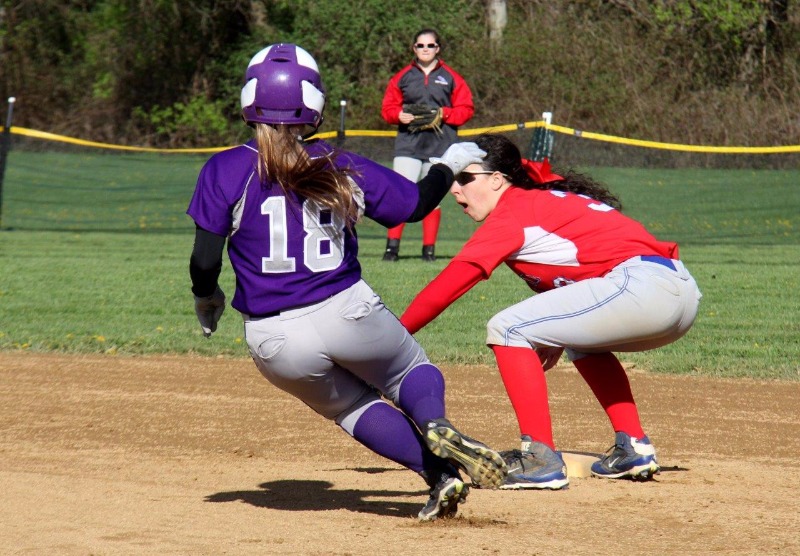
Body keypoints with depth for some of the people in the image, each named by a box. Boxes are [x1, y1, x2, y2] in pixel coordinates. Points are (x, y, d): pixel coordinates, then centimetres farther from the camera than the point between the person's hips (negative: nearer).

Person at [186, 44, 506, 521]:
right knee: (412, 372, 26)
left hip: (277, 342, 0)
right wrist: (450, 164, 35)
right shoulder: (343, 169, 1)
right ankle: (436, 425, -11)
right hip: (349, 315, 0)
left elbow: (205, 262, -8)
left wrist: (206, 299, 15)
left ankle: (440, 470, -3)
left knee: (356, 408, 23)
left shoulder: (225, 172, -6)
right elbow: (417, 203, 15)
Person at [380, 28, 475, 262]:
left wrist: (444, 114, -11)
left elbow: (466, 109, 6)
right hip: (408, 144, 0)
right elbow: (388, 108, 11)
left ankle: (429, 248, 11)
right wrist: (400, 116, -10)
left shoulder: (451, 78, 8)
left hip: (440, 146, 0)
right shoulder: (402, 77, 10)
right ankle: (392, 245, -10)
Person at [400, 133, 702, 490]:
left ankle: (541, 460, -11)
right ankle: (633, 448, 25)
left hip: (641, 284, -10)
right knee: (581, 340, 36)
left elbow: (452, 282, -5)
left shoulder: (513, 212, 0)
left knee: (507, 330, -5)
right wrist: (559, 336, 24)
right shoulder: (547, 197, 26)